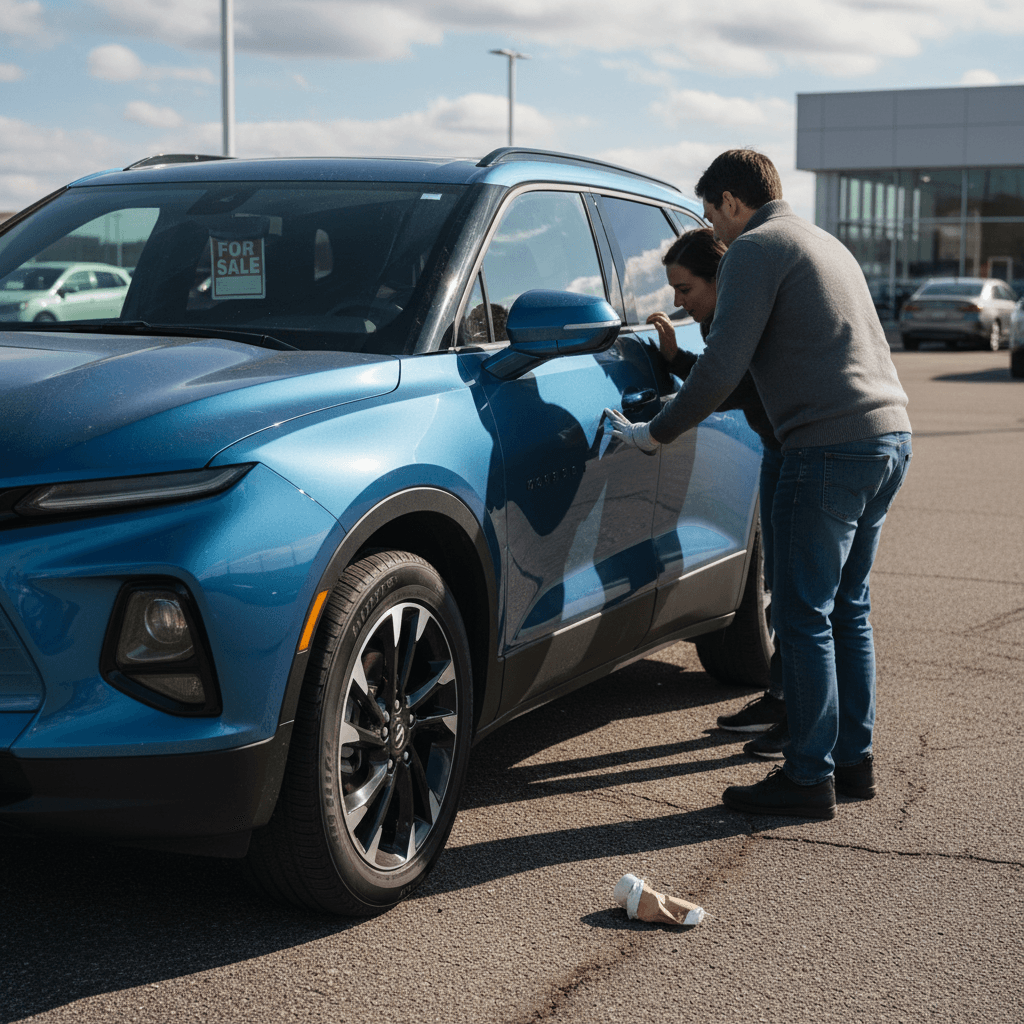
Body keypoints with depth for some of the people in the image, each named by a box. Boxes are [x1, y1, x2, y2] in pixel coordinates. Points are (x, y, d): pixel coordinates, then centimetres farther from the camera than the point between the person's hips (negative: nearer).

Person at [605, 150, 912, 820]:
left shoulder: (756, 248, -5)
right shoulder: (825, 243, 24)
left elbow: (724, 364, -13)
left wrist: (659, 432, -1)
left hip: (831, 447, -9)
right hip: (892, 437, 9)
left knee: (804, 616, -3)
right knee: (848, 609, 15)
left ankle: (809, 777, 2)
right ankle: (855, 760, 21)